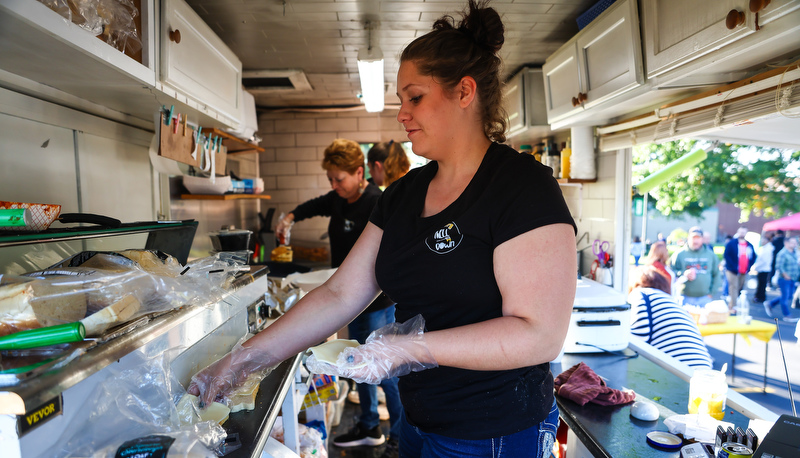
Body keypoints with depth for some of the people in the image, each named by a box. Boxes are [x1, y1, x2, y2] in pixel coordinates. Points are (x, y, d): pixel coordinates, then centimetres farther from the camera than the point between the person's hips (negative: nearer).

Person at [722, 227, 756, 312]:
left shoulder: (750, 245, 13)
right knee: (734, 288, -10)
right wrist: (733, 267, -15)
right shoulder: (731, 243, -3)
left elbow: (753, 257, 19)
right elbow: (726, 255, -9)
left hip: (744, 272, 6)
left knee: (740, 288, 8)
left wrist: (748, 267, 3)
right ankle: (732, 307, -10)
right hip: (733, 271, -6)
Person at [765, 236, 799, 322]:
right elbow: (779, 266, -22)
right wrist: (785, 275, -18)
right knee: (785, 297, -1)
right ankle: (787, 316, 8)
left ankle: (769, 304, 26)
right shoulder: (782, 253, -14)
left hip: (792, 279, 9)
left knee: (789, 296, 13)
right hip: (784, 279, -9)